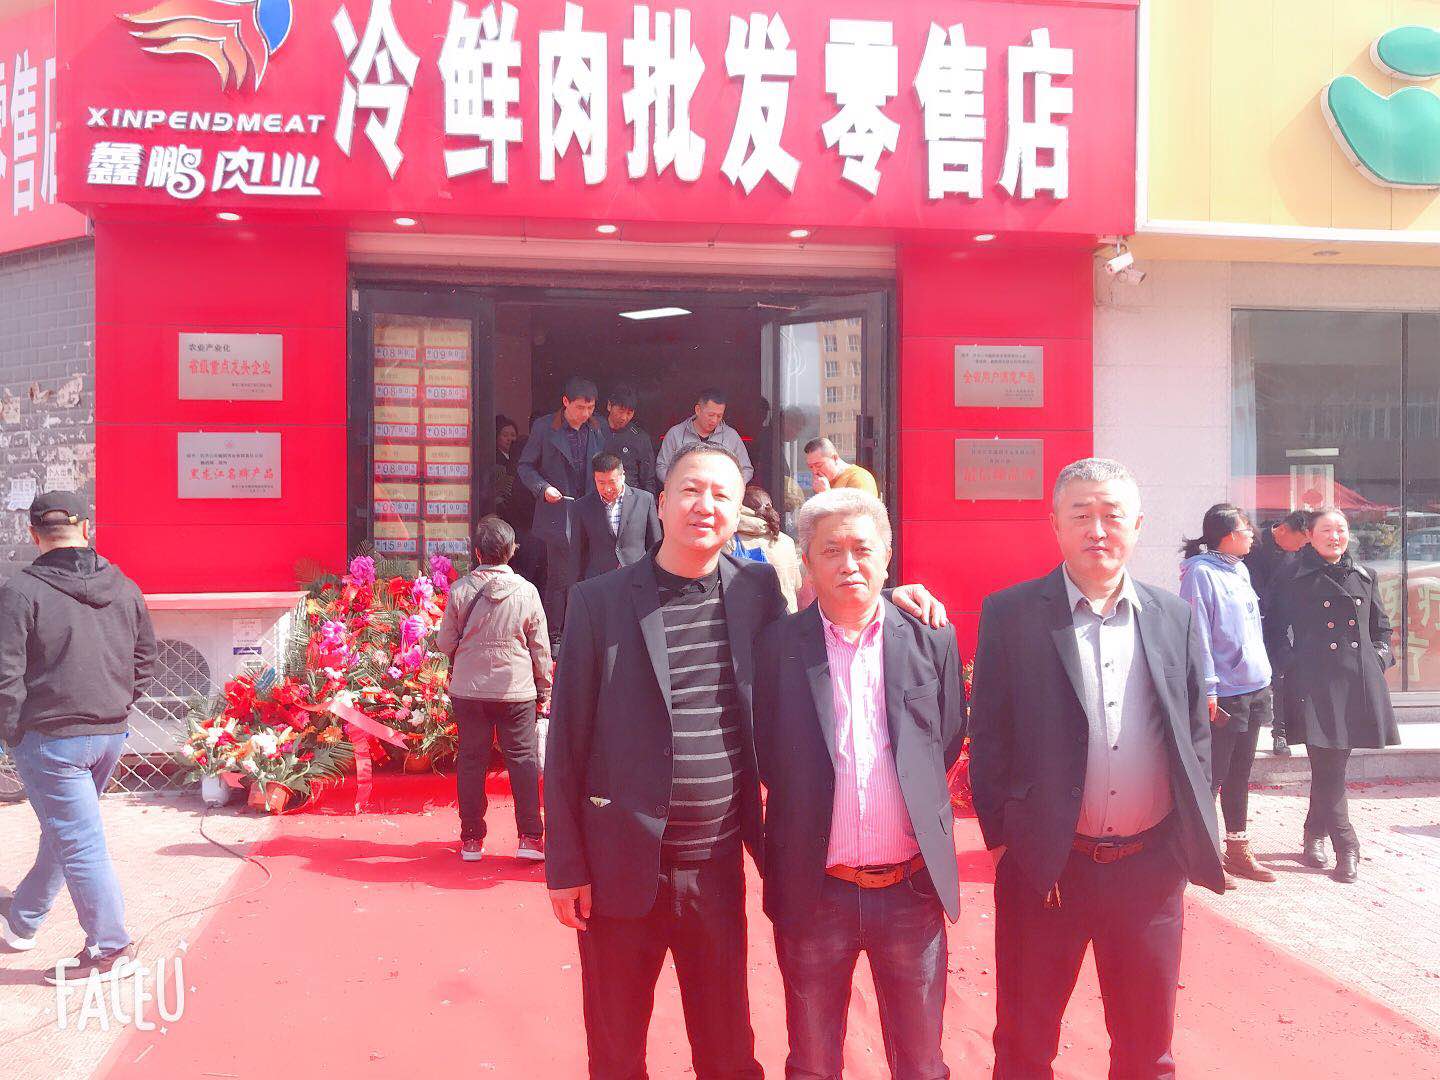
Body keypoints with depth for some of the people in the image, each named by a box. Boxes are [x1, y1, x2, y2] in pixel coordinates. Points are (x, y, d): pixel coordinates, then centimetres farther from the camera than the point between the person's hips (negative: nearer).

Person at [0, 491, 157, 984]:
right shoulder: (124, 588, 3)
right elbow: (145, 658, 10)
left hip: (51, 736, -6)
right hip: (112, 734, 6)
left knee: (79, 842, 1)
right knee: (64, 830, 22)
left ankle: (110, 949, 5)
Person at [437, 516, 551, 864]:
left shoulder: (460, 590, -6)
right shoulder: (526, 591, -7)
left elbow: (445, 643, 1)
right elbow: (540, 647, 0)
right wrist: (544, 690, 12)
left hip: (468, 689, 1)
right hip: (516, 690, -1)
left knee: (471, 760, 10)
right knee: (523, 759, 7)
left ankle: (471, 839, 16)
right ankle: (531, 837, 7)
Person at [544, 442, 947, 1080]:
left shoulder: (757, 588, 1)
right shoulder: (600, 601, -7)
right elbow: (568, 742, -4)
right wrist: (565, 867, -5)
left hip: (719, 866, 2)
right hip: (623, 868, -2)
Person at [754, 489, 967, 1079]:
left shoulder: (931, 640, 0)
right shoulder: (776, 645, -4)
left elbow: (947, 747, 9)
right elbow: (766, 760, 1)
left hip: (911, 890, 1)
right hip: (814, 893, -1)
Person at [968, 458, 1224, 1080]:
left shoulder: (1175, 618, 5)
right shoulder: (1009, 614, -5)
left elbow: (1196, 732, 10)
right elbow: (988, 737, -4)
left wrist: (1190, 839, 5)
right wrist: (1001, 836, -6)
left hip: (1152, 867, 3)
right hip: (1044, 866, -2)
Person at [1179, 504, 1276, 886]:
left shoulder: (1241, 571, 13)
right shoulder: (1200, 572, -13)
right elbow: (1197, 635, -16)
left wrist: (1265, 681, 16)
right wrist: (1208, 692, -19)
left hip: (1254, 690, 8)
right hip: (1224, 695, -8)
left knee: (1240, 774, 15)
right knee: (1212, 776, 0)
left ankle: (1238, 851, 25)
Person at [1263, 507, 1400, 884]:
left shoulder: (1364, 576, 14)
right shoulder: (1294, 577, 0)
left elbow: (1381, 626, 23)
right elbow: (1276, 629, 1)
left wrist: (1380, 658, 8)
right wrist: (1291, 665, -7)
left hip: (1359, 682, 5)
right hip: (1315, 682, -4)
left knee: (1332, 764, 10)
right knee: (1329, 767, -6)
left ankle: (1315, 835, 25)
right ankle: (1346, 848, 2)